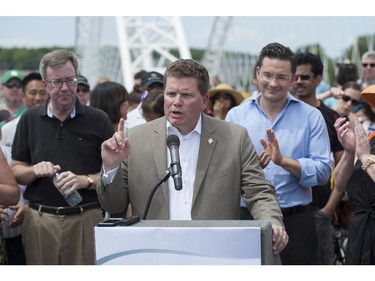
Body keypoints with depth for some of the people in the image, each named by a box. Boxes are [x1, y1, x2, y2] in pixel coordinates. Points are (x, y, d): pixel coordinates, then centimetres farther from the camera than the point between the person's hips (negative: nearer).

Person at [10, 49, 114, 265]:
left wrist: (85, 180, -16)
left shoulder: (98, 120, 3)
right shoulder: (30, 120, 9)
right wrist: (36, 170, -9)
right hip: (39, 220, 2)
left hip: (86, 220, -2)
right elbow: (16, 171, 12)